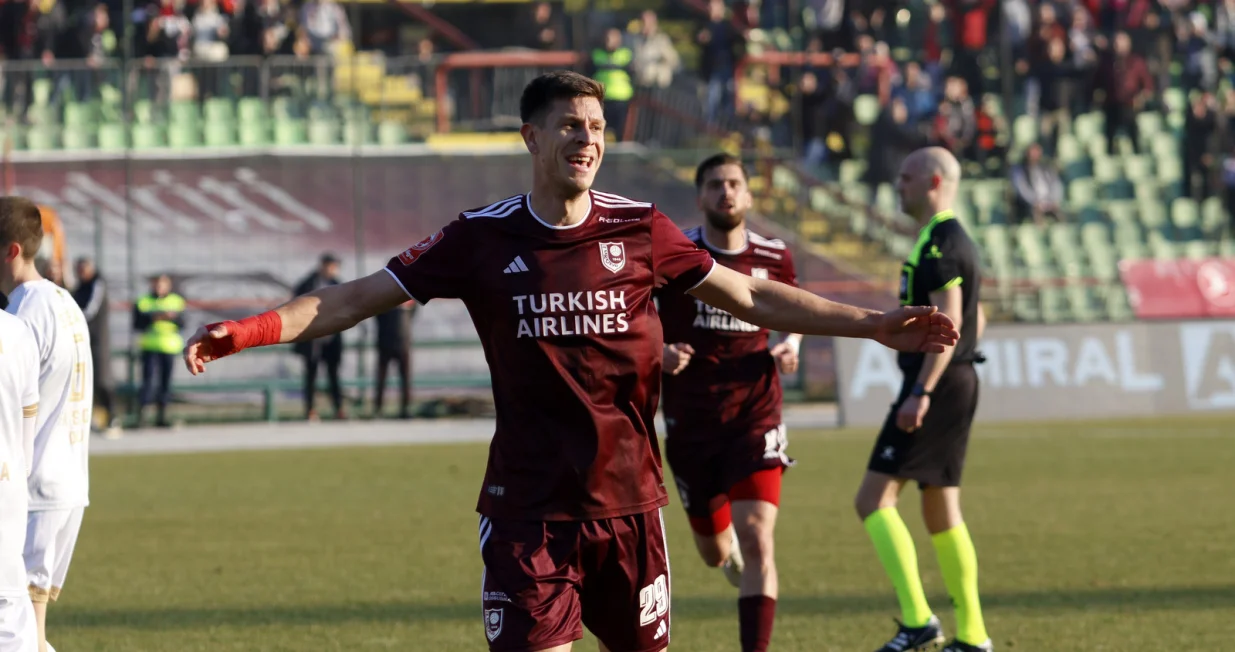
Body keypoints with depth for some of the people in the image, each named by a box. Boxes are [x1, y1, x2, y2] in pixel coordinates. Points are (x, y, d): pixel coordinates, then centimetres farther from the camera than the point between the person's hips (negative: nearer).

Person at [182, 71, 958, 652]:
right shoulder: (483, 238, -1)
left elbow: (751, 297, 8)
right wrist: (247, 331, -14)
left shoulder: (639, 231, 2)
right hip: (528, 505, -2)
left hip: (628, 500, 2)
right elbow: (355, 299, -1)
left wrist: (870, 324, 3)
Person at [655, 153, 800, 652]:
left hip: (755, 421, 0)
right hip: (691, 426, 0)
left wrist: (790, 346, -3)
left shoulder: (775, 258, 0)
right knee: (715, 551, 14)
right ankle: (731, 552, 53)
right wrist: (658, 351, -18)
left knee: (756, 542, -17)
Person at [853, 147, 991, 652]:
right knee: (941, 512, 12)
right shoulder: (954, 240, 18)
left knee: (873, 499, -11)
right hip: (957, 383, 10)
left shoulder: (939, 242, -14)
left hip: (937, 384, -10)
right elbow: (975, 319, 25)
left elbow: (948, 321, -23)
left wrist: (921, 392, -27)